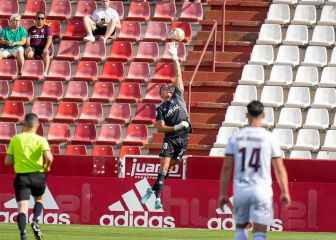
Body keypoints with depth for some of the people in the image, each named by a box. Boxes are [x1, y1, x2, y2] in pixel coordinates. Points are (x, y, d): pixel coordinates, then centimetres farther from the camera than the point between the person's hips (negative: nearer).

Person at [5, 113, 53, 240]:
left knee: (22, 207, -6)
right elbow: (49, 157, -18)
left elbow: (8, 161, 2)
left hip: (21, 176, 0)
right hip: (38, 176, 0)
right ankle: (35, 221, 1)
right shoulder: (41, 140, -3)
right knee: (39, 199, 26)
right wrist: (47, 167, 3)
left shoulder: (15, 139, 2)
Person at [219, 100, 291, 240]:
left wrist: (223, 193, 8)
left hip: (240, 190, 2)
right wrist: (285, 192, 3)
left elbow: (227, 168, 2)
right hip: (261, 190, -2)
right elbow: (279, 168, -2)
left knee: (240, 227, 19)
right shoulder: (269, 138, -3)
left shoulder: (236, 137, 2)